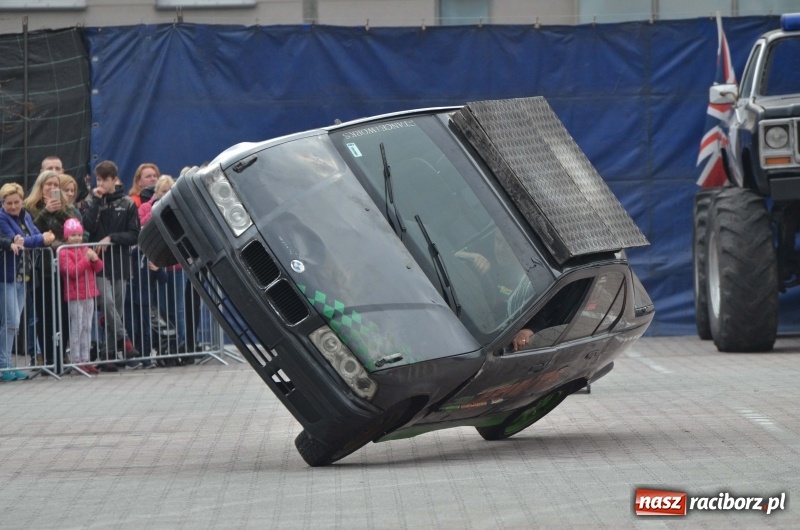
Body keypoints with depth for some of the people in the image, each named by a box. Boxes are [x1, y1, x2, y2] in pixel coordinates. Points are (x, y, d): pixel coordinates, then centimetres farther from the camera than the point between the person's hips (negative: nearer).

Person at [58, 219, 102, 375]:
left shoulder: (86, 250, 14)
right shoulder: (64, 252, -7)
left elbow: (99, 268, 10)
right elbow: (72, 271, -18)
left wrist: (95, 259, -11)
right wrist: (86, 259, -23)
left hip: (89, 294, 7)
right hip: (74, 295, -7)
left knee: (87, 328, 9)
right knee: (76, 328, -4)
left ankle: (85, 360, 13)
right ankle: (76, 361, -1)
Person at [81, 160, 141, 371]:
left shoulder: (127, 204, 5)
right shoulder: (92, 202, 8)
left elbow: (134, 235, 1)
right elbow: (88, 226, -9)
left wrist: (111, 238, -10)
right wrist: (96, 201, -8)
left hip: (120, 263, 1)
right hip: (99, 261, -1)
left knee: (117, 308, 1)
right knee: (107, 302, -20)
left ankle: (109, 354, 7)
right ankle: (124, 341, -11)